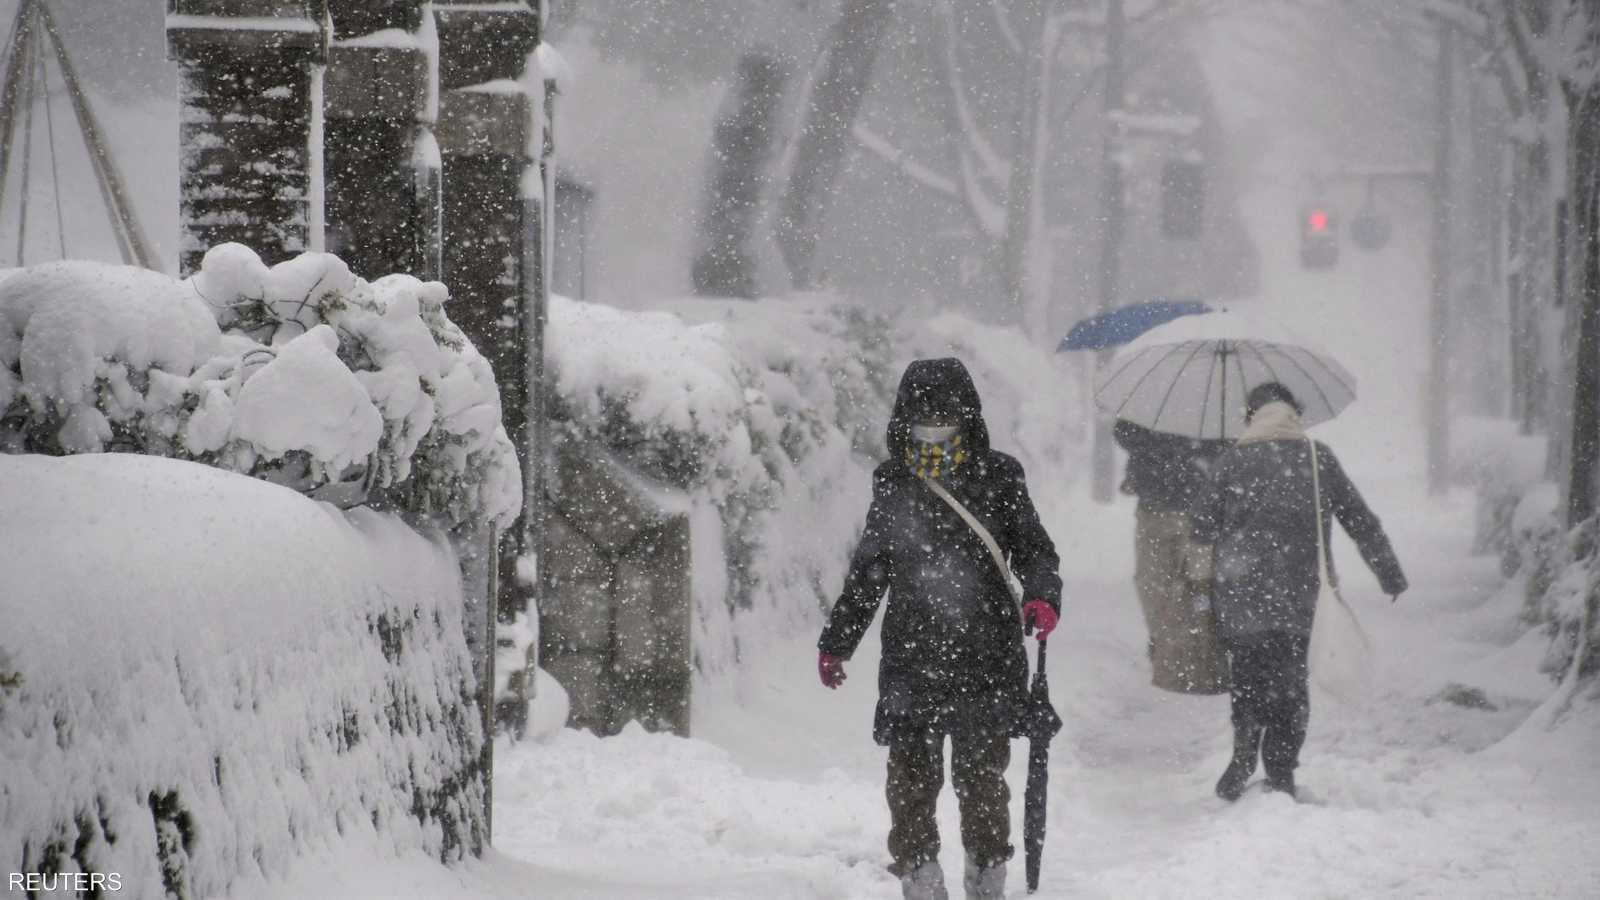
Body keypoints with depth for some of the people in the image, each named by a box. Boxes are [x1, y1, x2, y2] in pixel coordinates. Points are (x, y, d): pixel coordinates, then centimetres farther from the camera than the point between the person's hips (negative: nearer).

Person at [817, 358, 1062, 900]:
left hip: (986, 656, -2)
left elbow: (1034, 547, 4)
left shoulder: (997, 479, 3)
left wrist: (1042, 596, -17)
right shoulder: (893, 486, 10)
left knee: (981, 774, 4)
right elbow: (867, 572, 19)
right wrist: (836, 641, 22)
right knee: (911, 774, -1)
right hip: (910, 657, 2)